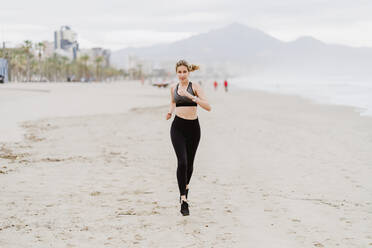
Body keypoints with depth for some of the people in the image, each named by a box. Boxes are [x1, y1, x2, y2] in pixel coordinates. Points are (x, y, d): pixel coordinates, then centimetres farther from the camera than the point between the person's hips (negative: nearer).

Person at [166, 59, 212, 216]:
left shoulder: (195, 86, -5)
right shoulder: (174, 87, 7)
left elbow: (208, 107, -15)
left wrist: (191, 97, -26)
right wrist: (170, 111, 7)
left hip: (193, 127, -1)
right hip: (178, 127, 1)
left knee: (189, 163, 10)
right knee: (182, 162, -15)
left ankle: (185, 186, 42)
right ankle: (184, 200, -14)